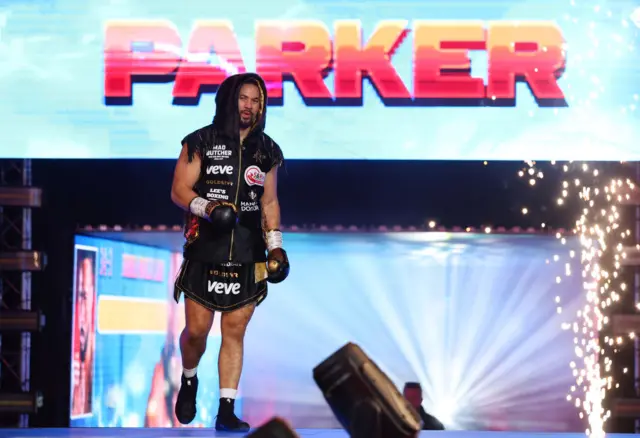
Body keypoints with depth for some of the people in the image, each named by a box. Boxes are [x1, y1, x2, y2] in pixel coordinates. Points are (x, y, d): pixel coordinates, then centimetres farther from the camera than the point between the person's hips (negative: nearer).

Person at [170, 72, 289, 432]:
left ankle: (227, 410, 3)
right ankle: (189, 381, 28)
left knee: (235, 332, 0)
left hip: (247, 257, 3)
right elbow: (179, 190, -2)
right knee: (197, 330, -3)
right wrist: (206, 207, -20)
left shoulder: (266, 150, 12)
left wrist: (275, 244, 8)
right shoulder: (201, 142, 0)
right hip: (205, 253, -2)